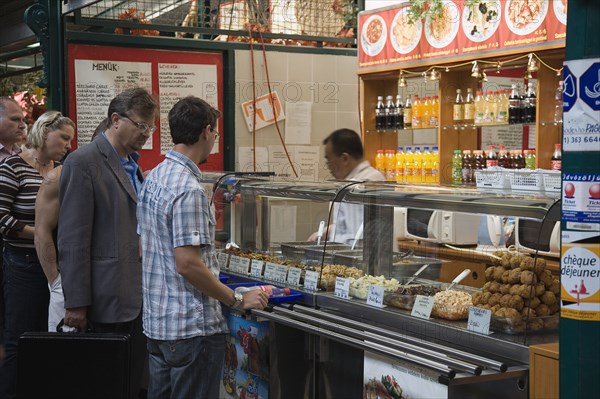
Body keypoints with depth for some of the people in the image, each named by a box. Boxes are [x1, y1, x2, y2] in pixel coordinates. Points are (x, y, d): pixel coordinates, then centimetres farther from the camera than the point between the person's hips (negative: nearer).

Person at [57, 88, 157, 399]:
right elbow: (73, 239, -15)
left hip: (137, 298, 8)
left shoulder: (132, 166, 15)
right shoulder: (83, 163, -11)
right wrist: (76, 303, -17)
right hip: (107, 301, -8)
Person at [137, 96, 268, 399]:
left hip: (157, 320, 9)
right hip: (192, 327, -9)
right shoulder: (188, 189, -20)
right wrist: (238, 300, -14)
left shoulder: (154, 177, 9)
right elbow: (188, 264, -24)